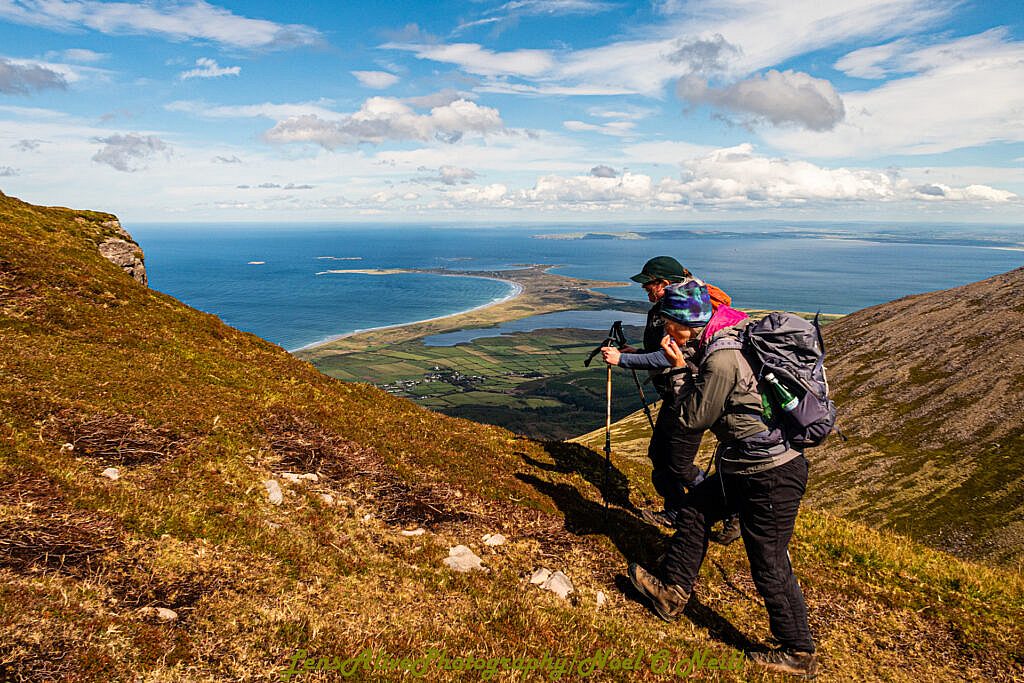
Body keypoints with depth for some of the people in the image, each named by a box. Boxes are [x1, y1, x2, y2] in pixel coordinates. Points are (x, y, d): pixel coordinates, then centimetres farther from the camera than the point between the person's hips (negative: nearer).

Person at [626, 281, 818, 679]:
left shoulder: (721, 360, -25)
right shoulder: (733, 337, 5)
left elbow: (692, 421, -15)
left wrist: (679, 369, -8)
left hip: (769, 475, -10)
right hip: (750, 466, 10)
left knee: (770, 568, 4)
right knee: (694, 509, 18)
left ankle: (799, 654, 24)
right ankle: (672, 592, 31)